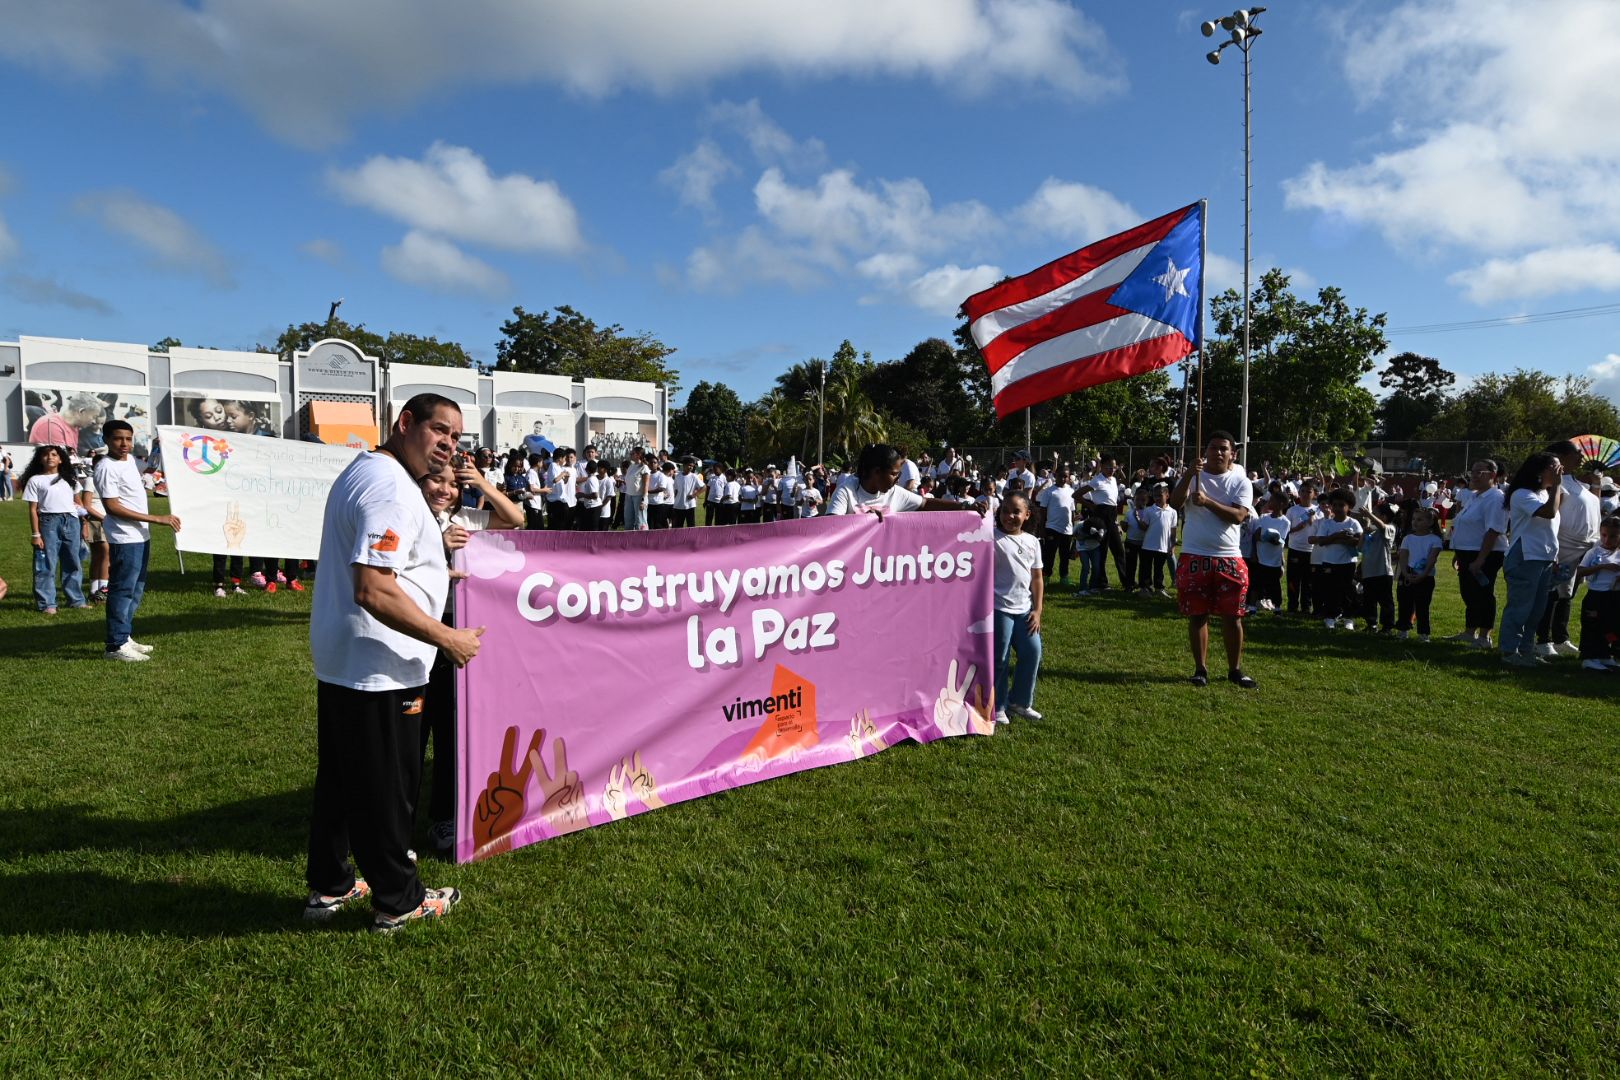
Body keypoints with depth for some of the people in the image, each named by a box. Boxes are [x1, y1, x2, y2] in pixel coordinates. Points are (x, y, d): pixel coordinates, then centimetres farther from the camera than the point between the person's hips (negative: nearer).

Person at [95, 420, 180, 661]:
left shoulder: (130, 459, 11)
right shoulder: (106, 468, -16)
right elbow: (112, 507, -21)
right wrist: (155, 519, -23)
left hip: (141, 537, 10)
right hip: (125, 540, -10)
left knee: (136, 590, 17)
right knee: (123, 591, -6)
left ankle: (125, 638, 27)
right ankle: (116, 646, -1)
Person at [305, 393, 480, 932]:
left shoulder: (359, 472, 13)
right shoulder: (390, 487, -22)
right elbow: (373, 591, -29)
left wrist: (430, 572, 31)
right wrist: (448, 639, -24)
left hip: (339, 661, 11)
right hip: (378, 669, -10)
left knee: (340, 779, 20)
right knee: (387, 788, 5)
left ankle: (328, 886, 35)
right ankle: (397, 901, 20)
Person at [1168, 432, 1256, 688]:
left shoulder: (1241, 481, 2)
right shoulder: (1194, 476, 2)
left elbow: (1238, 516, -13)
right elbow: (1175, 504, -14)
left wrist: (1207, 501, -23)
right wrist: (1188, 475, -26)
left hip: (1229, 558, 0)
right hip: (1194, 557, 0)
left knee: (1232, 616, 4)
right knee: (1197, 615, 6)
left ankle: (1235, 669, 18)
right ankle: (1201, 668, 16)